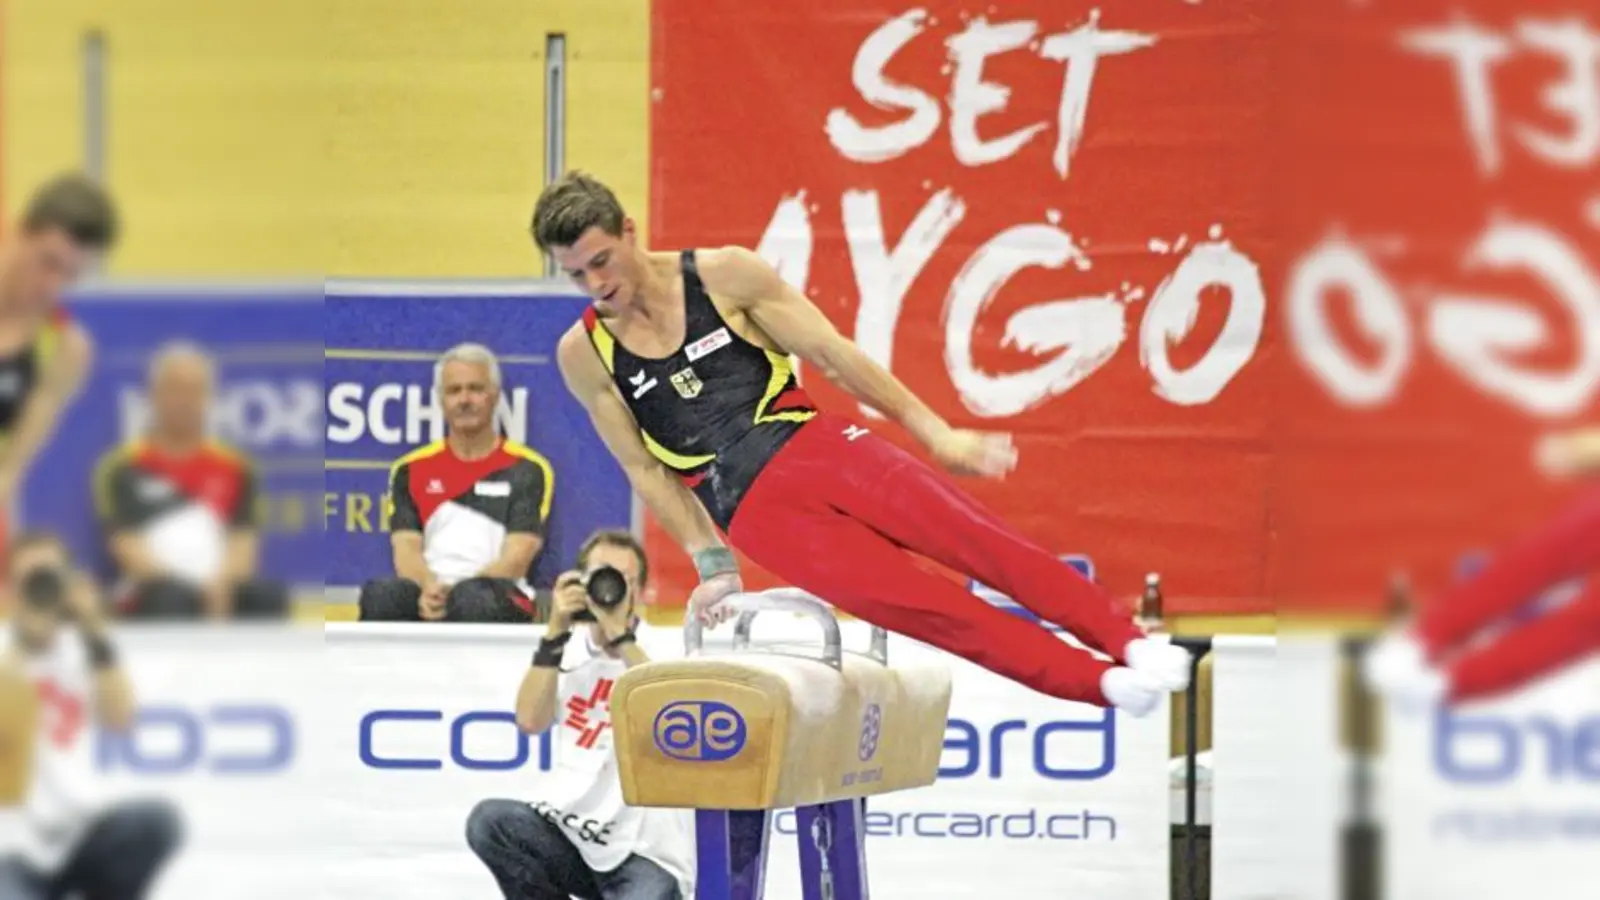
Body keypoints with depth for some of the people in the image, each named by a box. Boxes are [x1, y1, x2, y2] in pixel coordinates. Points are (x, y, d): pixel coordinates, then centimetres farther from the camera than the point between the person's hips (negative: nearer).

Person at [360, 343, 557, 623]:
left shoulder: (527, 470, 10)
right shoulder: (411, 470, 18)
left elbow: (516, 559, 0)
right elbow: (406, 548, 6)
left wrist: (456, 593, -18)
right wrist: (429, 589, -19)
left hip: (499, 602, -2)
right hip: (426, 597, 2)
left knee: (473, 600, -39)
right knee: (381, 594, -34)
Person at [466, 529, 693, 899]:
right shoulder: (569, 651, 5)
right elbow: (530, 720, -9)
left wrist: (620, 634, -26)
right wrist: (555, 632, -14)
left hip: (647, 854, -4)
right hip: (575, 836, 4)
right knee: (489, 822, -24)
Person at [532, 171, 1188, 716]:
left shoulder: (724, 276, 0)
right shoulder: (584, 354, 2)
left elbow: (832, 354, 1)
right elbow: (645, 469, 8)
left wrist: (934, 432, -1)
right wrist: (711, 562, 4)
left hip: (814, 446, 1)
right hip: (753, 508, -1)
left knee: (971, 538, -18)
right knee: (921, 606, -15)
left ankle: (1129, 642, -19)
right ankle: (1103, 684, -17)